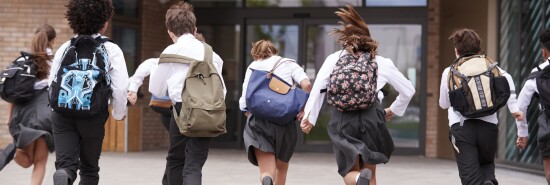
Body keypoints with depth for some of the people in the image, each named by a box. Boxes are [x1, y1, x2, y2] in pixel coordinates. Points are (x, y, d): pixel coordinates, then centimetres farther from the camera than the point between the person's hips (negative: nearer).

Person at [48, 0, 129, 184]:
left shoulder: (65, 48, 5)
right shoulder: (111, 50, -3)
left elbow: (52, 83, 5)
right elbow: (120, 88, -10)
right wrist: (119, 113, 9)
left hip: (62, 114, 1)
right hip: (93, 116, -1)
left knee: (66, 163, -4)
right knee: (89, 167, 17)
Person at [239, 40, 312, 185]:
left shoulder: (253, 67, 14)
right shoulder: (289, 64, 15)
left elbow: (244, 103, 4)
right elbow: (306, 84, -5)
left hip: (259, 122, -1)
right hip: (285, 122, 1)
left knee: (267, 172, -6)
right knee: (282, 167, 23)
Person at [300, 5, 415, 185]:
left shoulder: (334, 59, 9)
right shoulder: (381, 63, 11)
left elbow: (318, 89, 0)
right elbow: (408, 90, 18)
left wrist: (309, 116, 3)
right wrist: (393, 110, 33)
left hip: (342, 120, 0)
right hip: (371, 118, 1)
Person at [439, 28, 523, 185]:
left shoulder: (449, 72, 10)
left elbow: (443, 104, 18)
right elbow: (506, 78, -8)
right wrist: (513, 107, -9)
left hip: (461, 126, -1)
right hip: (488, 125, 1)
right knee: (486, 163, 25)